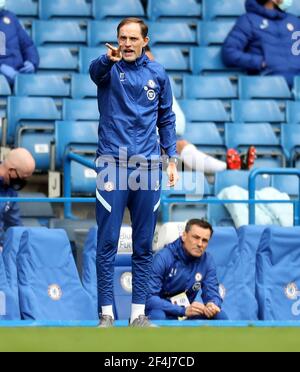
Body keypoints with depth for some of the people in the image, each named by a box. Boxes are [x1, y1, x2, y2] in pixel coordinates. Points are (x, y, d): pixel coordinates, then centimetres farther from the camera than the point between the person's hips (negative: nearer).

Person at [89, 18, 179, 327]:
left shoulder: (157, 74, 8)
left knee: (143, 245, 6)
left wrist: (171, 158, 8)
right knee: (107, 242, -3)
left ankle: (138, 313, 12)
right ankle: (106, 313, 2)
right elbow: (95, 71, -26)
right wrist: (108, 59, -49)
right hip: (112, 164, -3)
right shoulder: (109, 68, -2)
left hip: (147, 166, 3)